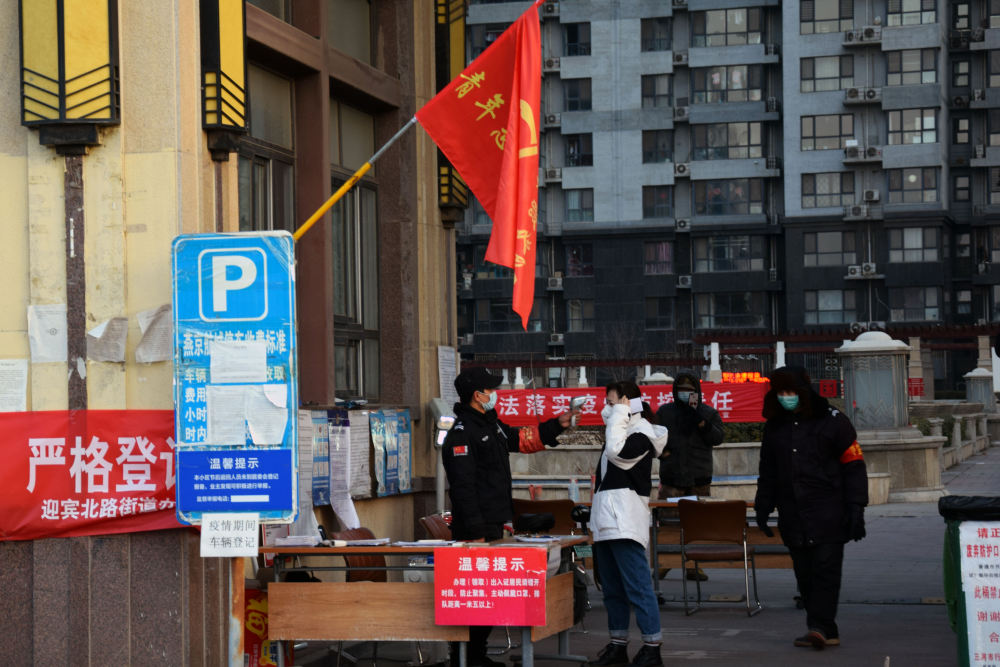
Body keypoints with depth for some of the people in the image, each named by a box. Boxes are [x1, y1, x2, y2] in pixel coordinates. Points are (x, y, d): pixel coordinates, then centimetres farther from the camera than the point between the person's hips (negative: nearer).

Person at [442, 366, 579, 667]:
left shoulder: (491, 424, 15)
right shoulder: (462, 433, -15)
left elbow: (524, 439, 31)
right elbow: (463, 487, -20)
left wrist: (557, 425, 22)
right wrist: (476, 533, -23)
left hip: (494, 525, 10)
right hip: (475, 529, -10)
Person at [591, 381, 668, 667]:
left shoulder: (641, 432, -6)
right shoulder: (619, 430, 20)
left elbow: (618, 452, -22)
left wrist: (619, 417, -14)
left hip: (625, 521, -10)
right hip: (606, 520, 10)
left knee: (637, 584, -12)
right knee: (612, 587, 12)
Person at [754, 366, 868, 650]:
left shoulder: (832, 421, -3)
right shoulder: (775, 426, 13)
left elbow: (854, 465, -3)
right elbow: (768, 472, 23)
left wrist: (856, 509, -9)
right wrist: (763, 507, 16)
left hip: (828, 512, -5)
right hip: (792, 515, 5)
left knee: (825, 570, -11)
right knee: (804, 574, 3)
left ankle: (820, 626, -14)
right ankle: (825, 632, 8)